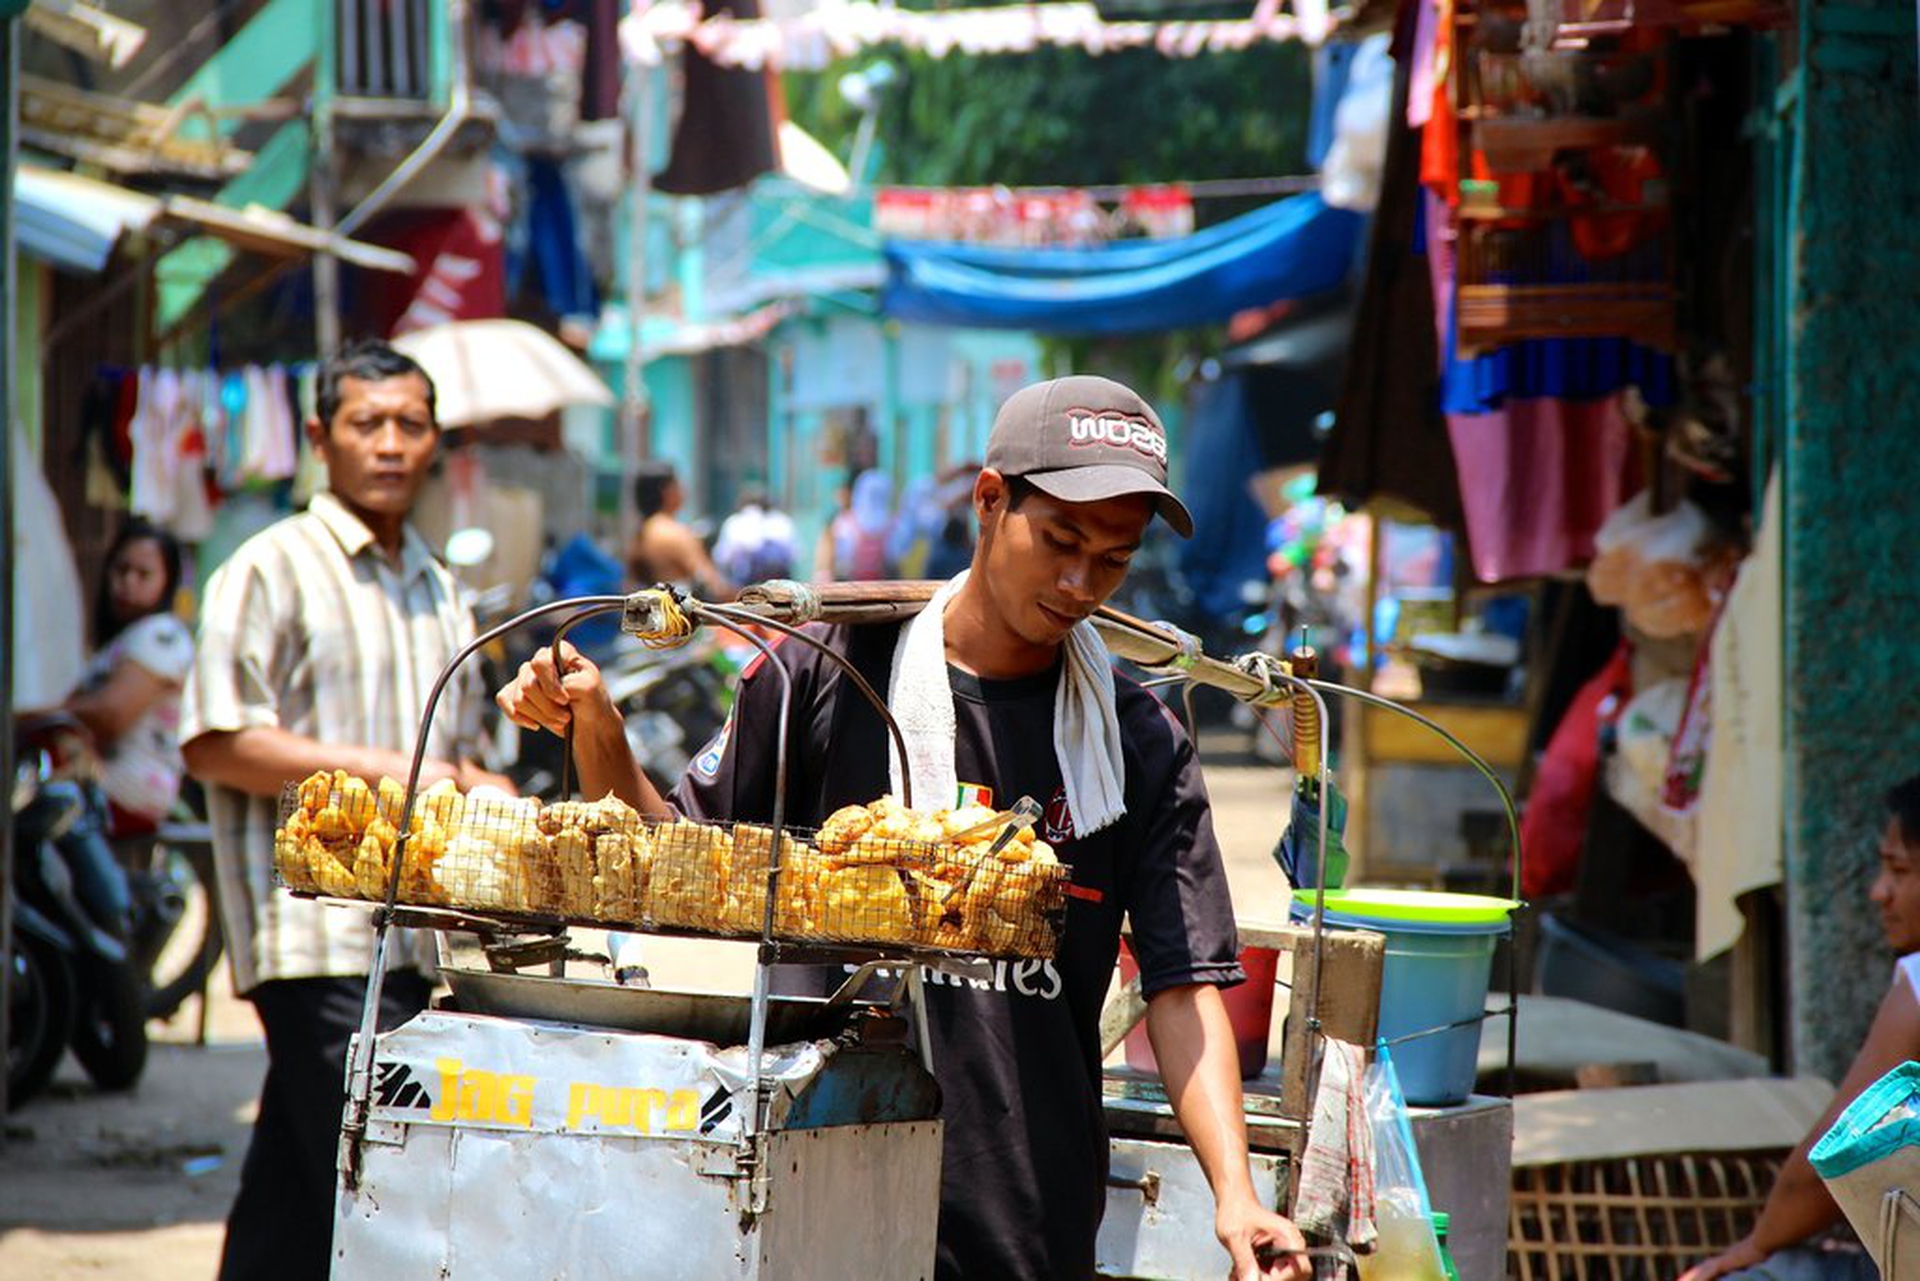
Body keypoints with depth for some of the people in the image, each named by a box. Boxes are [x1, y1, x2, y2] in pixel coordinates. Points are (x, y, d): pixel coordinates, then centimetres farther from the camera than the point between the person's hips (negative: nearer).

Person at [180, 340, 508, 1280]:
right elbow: (213, 743, -11)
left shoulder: (437, 591, 20)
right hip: (315, 931, -7)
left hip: (416, 942, 7)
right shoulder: (274, 569, -3)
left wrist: (480, 792, 8)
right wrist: (375, 770, -16)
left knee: (290, 1193, 10)